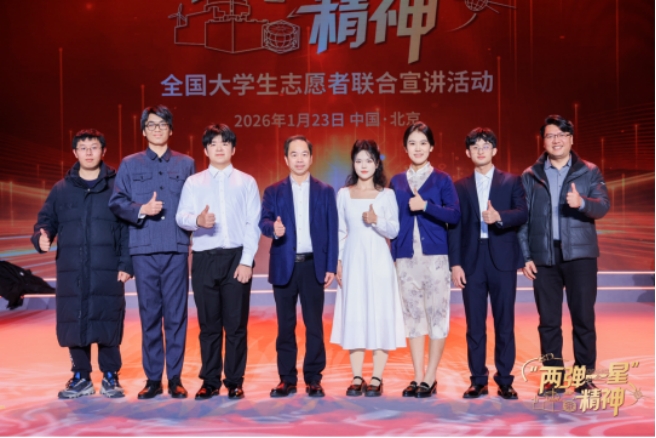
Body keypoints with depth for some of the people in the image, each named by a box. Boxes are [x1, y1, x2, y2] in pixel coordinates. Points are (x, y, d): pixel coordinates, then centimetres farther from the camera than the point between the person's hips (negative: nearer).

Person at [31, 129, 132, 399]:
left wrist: (126, 263, -7)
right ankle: (81, 378, 20)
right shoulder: (61, 189, 11)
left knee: (107, 323, 0)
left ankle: (110, 377, 15)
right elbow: (46, 220, 12)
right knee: (72, 323, 5)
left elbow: (128, 227, 0)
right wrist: (41, 237, -11)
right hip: (71, 271, 2)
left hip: (107, 271, -2)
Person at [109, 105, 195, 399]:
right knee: (149, 314, 3)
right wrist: (141, 210, -12)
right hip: (144, 249, 0)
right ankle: (152, 378, 12)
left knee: (176, 314, 1)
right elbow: (116, 202, 3)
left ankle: (175, 378, 10)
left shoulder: (186, 164, 11)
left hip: (176, 248, 0)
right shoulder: (129, 164, 10)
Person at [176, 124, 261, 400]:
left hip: (236, 257, -1)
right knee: (209, 324, 6)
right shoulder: (193, 182, 9)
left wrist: (246, 261, -8)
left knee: (236, 324, 3)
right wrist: (197, 220, -27)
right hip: (204, 258, 1)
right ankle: (210, 382, 16)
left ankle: (234, 382, 12)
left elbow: (253, 224, 1)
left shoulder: (246, 182, 7)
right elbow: (181, 217, -4)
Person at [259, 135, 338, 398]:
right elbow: (263, 221, -4)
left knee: (314, 325, 3)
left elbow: (332, 231, 5)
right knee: (285, 325, 6)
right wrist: (273, 228, -28)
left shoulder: (325, 191, 9)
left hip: (313, 265, 0)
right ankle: (287, 379, 14)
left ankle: (313, 379, 11)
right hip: (284, 266, 1)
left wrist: (331, 266, -2)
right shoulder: (273, 191, 9)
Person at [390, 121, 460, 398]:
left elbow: (455, 215, -7)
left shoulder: (442, 179, 4)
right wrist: (393, 255, 7)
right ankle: (418, 377, 13)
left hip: (436, 255, -3)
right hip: (406, 256, 3)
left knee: (436, 313, -2)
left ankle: (430, 379, 7)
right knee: (413, 315, 6)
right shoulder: (396, 182, 12)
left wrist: (425, 206, -16)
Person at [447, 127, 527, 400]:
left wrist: (500, 216, -24)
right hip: (472, 261, 1)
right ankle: (478, 380, 12)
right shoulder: (460, 187, 12)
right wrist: (455, 263, -3)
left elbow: (523, 213, -5)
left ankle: (504, 380, 12)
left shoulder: (511, 182, 9)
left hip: (502, 260, -1)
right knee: (474, 324, 3)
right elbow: (455, 226, 6)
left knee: (504, 322, 3)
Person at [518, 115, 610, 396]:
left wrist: (582, 203, -28)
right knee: (548, 320, 5)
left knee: (584, 318, 1)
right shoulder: (530, 176, 9)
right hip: (543, 257, 1)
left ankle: (585, 377, 12)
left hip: (579, 254, -1)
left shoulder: (589, 172, 6)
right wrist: (525, 256, -1)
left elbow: (603, 206, -7)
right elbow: (522, 218, 6)